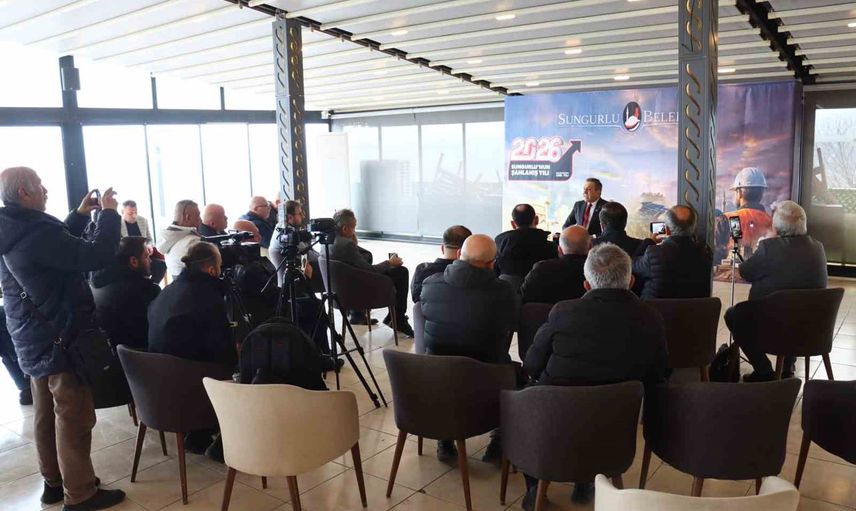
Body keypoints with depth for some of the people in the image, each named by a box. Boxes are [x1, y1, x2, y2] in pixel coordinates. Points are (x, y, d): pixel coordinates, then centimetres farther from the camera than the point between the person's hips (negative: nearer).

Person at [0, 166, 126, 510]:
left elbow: (59, 246, 21)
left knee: (46, 413, 18)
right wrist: (109, 213, -18)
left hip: (34, 337, 10)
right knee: (74, 417, -1)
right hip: (59, 337, -10)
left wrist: (80, 215, 14)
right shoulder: (35, 233, -26)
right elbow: (96, 257, -29)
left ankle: (53, 482, 31)